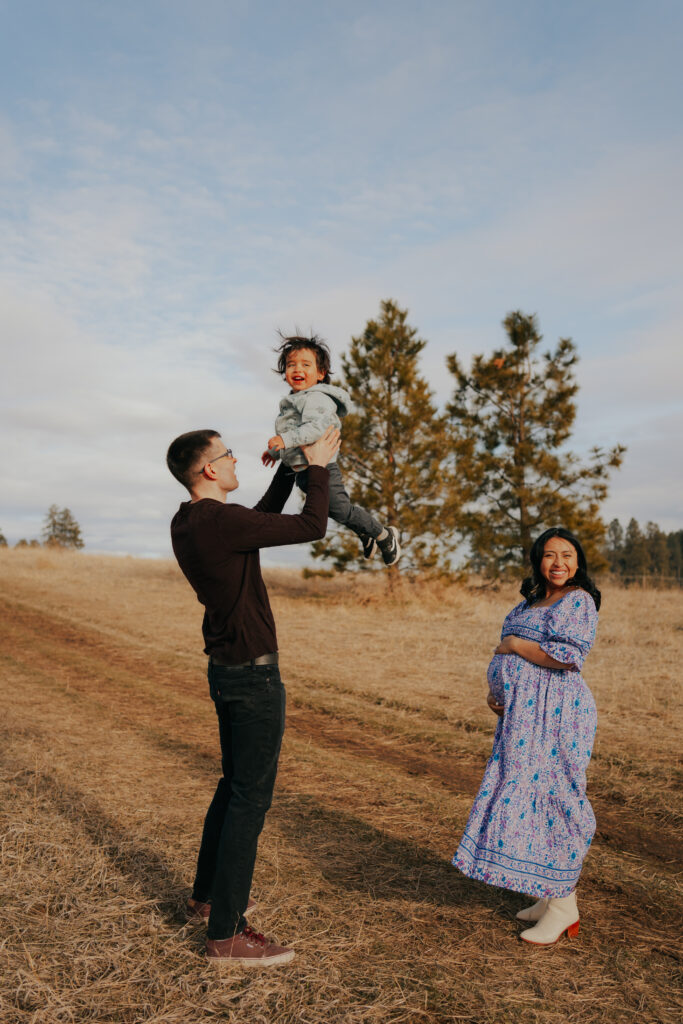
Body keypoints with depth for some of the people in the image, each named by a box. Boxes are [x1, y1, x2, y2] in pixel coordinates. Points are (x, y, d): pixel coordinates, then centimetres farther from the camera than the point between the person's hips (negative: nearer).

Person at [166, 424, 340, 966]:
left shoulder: (186, 523, 6)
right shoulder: (222, 521, -23)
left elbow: (264, 517, 20)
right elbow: (311, 527, -16)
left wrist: (290, 468, 19)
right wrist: (319, 467, -3)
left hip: (226, 670, 10)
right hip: (253, 675, -10)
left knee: (236, 784, 22)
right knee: (251, 798, 0)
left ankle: (207, 895, 37)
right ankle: (226, 932, 11)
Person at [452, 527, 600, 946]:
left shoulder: (578, 600, -8)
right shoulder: (531, 602, 16)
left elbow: (569, 655, -21)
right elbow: (510, 659, 24)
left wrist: (513, 645, -12)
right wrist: (496, 690, 8)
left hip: (555, 715, -8)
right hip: (523, 716, 9)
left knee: (551, 798, -4)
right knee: (526, 798, 12)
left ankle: (564, 905, 10)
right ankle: (548, 896, 25)